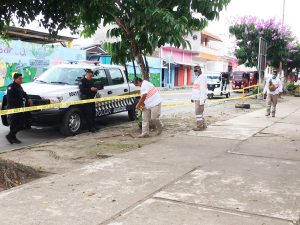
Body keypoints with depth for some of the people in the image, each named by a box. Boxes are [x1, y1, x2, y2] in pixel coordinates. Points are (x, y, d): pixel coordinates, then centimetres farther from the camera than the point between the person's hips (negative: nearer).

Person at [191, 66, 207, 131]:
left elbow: (203, 90, -21)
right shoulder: (198, 78, 17)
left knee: (198, 112, -7)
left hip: (199, 99, -10)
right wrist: (192, 97, 20)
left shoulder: (202, 78, -14)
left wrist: (202, 100, -25)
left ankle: (199, 126, -2)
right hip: (197, 99, 10)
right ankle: (203, 125, 19)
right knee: (200, 112, 13)